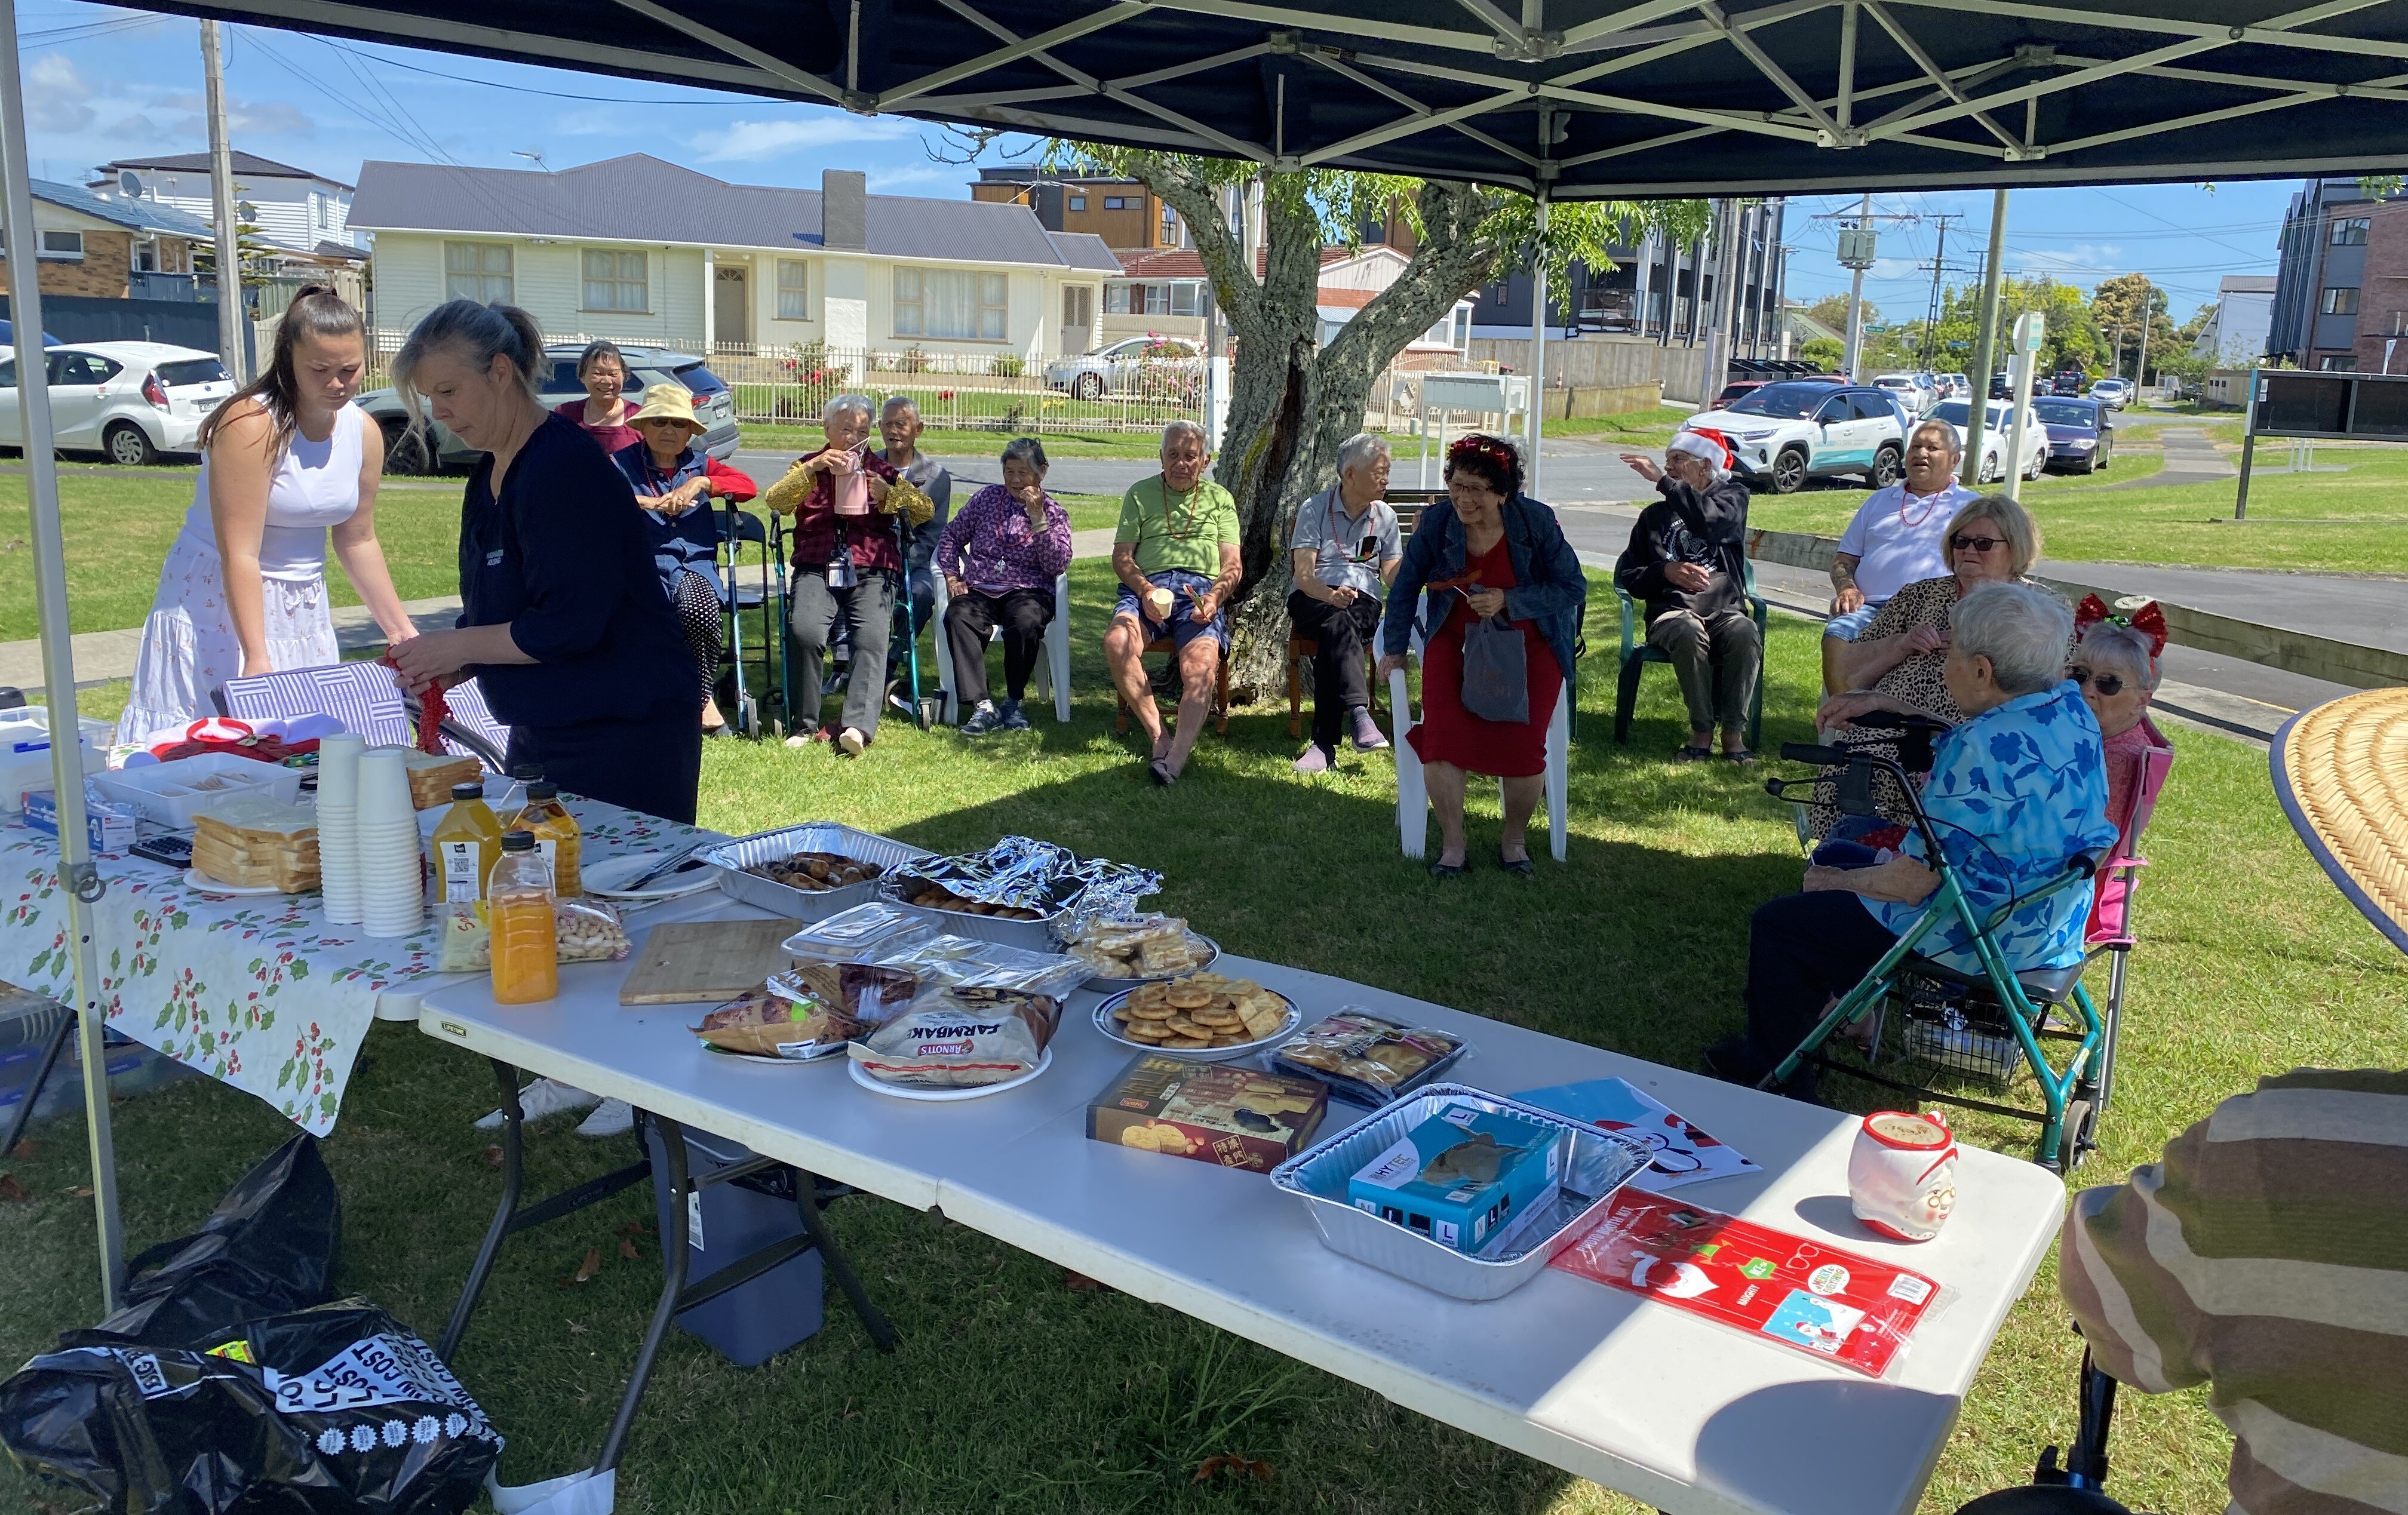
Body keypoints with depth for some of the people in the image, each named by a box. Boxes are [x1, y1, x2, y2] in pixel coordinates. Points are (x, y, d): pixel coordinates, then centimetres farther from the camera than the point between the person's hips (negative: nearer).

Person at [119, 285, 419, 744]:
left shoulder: (365, 433, 0)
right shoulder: (251, 426, -20)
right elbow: (240, 556, -24)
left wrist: (400, 629, 9)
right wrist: (256, 658, -30)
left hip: (302, 610, 6)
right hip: (219, 600, -6)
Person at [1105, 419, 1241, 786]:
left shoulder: (1219, 498, 22)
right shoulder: (1140, 493, 21)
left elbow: (1232, 566, 12)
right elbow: (1122, 557, 12)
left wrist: (1214, 597, -11)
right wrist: (1146, 591, -10)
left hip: (1202, 590, 0)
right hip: (1147, 588, 1)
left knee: (1202, 665, -31)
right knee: (1117, 642, -33)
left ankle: (1176, 756, -43)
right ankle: (1159, 737, -26)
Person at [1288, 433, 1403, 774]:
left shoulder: (1385, 517, 16)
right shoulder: (1314, 509, 5)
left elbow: (1394, 576, 8)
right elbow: (1303, 574, -6)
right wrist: (1331, 595, -26)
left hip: (1364, 601, 1)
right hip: (1313, 599, -1)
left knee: (1334, 637, -34)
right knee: (1339, 622, -38)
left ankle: (1325, 745, -39)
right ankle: (1359, 714, -53)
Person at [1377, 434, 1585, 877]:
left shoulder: (1536, 521, -11)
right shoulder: (1437, 521, -5)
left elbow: (1573, 588, -6)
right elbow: (1406, 585, 9)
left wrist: (1508, 601, -18)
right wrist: (1395, 647, 11)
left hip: (1528, 646, -1)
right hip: (1455, 642, 2)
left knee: (1522, 744, -20)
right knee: (1442, 735, -22)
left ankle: (1514, 840, 7)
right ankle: (1451, 844, -4)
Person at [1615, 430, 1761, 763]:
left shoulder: (1733, 495, 13)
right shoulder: (1655, 515, 21)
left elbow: (1710, 520, -13)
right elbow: (1626, 574, 15)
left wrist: (1662, 481, -13)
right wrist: (1666, 571, -5)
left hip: (1725, 610, 0)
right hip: (1672, 613, 1)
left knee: (1746, 633, -36)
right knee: (1689, 632, -36)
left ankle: (1733, 733, -27)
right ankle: (1702, 731, -28)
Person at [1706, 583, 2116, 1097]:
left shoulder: (1984, 748, -30)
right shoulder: (2072, 710, -3)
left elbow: (1913, 881, -24)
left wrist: (1837, 880, -6)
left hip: (1982, 940, -10)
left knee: (1776, 923, 4)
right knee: (1846, 857, 28)